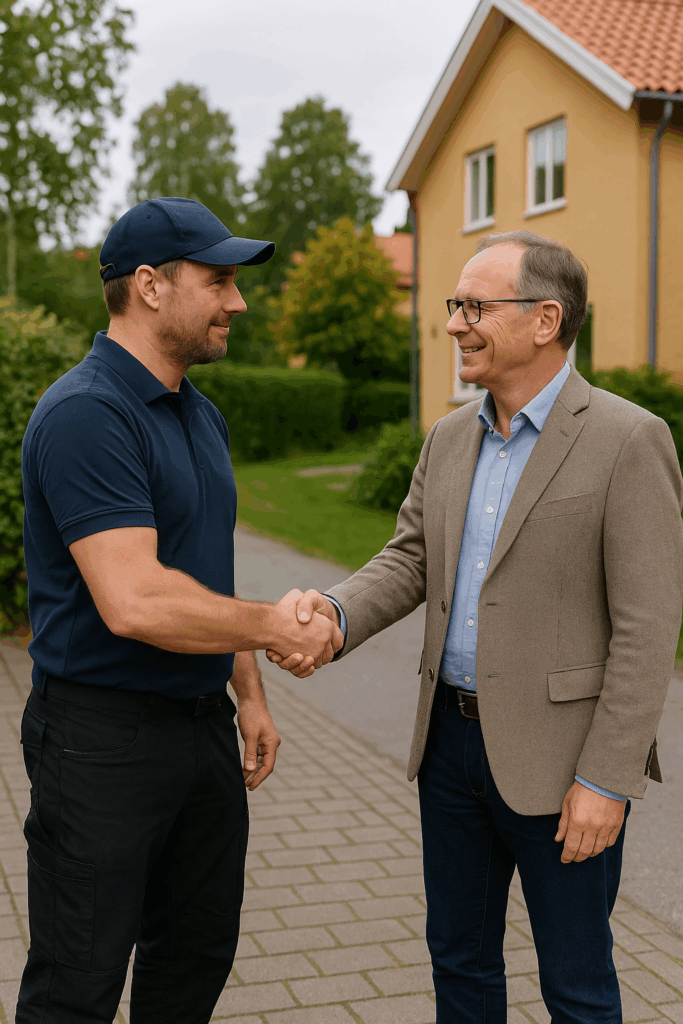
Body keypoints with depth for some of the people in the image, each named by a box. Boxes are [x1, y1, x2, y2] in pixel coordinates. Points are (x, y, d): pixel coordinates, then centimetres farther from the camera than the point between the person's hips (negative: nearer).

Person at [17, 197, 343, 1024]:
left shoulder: (200, 415, 12)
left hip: (203, 724, 9)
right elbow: (134, 602, -28)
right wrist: (273, 627, -16)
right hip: (103, 736, -9)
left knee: (198, 957, 20)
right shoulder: (85, 414, -19)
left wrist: (248, 693, 17)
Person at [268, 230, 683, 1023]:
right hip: (453, 740, 6)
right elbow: (408, 564, 6)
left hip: (559, 757, -6)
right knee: (459, 957, 19)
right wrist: (333, 615, -16)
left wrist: (606, 780, -17)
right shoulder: (450, 438, 8)